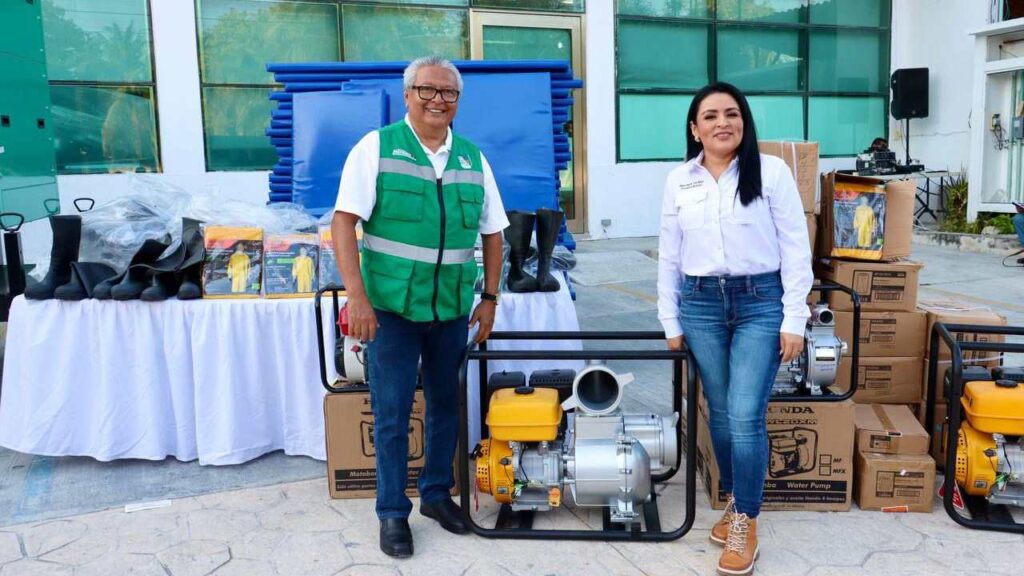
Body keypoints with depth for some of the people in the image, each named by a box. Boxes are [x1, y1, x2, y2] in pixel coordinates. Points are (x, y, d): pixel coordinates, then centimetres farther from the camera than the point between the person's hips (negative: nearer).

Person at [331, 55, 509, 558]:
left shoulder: (472, 158, 7)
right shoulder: (376, 148, -5)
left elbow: (492, 233, 12)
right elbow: (343, 221, -10)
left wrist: (489, 298, 8)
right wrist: (357, 296, -18)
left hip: (453, 309, 4)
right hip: (391, 307, -4)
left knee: (445, 405, 15)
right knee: (392, 414, 4)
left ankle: (436, 493, 33)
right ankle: (393, 512, 20)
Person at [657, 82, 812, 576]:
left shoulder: (771, 171, -3)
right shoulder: (679, 180, 5)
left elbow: (796, 249, -3)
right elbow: (669, 256, 10)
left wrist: (794, 319, -7)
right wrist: (671, 323, 9)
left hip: (760, 302, -3)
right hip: (700, 304, 3)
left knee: (746, 416, -8)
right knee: (720, 414, 11)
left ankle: (746, 522, 9)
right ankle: (734, 501, 31)